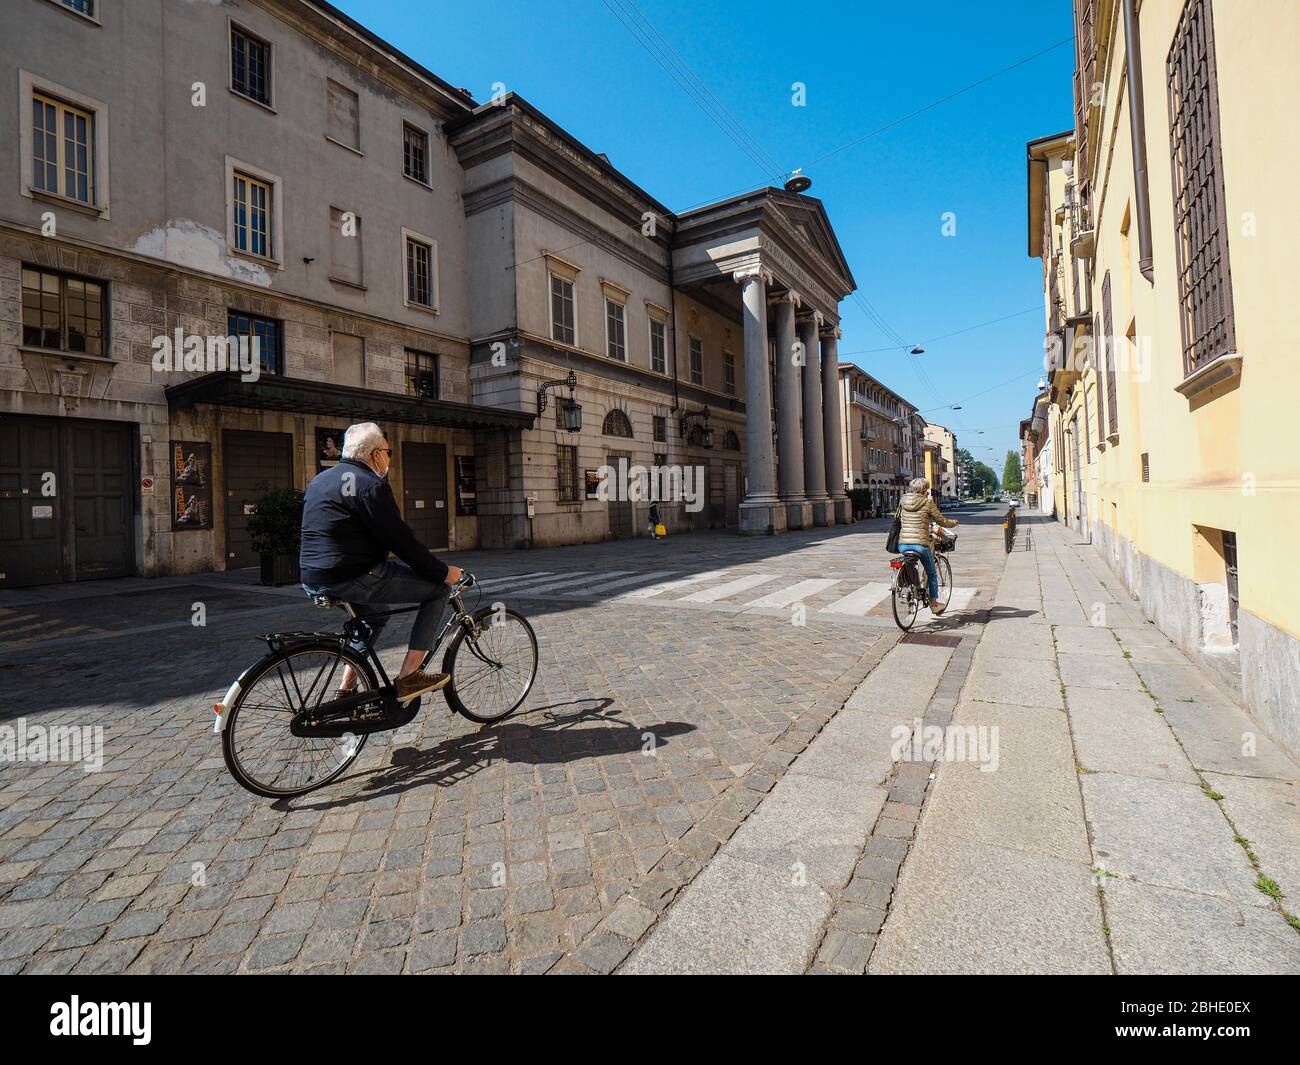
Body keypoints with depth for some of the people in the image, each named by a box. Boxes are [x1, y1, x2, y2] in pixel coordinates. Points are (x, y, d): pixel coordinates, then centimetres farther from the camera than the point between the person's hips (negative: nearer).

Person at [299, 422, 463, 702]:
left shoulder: (320, 480, 18)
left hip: (313, 581, 10)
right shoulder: (370, 485, -12)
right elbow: (401, 539, -16)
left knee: (376, 610, 35)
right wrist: (442, 571, -8)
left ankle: (346, 688, 30)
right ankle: (408, 676, -2)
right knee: (438, 588, 0)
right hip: (353, 580, -10)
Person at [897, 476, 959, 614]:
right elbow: (942, 522, 3)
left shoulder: (903, 501, 8)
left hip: (903, 543, 3)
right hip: (920, 544, -3)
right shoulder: (927, 502, -3)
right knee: (932, 574, 16)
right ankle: (934, 604, 24)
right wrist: (954, 522, 24)